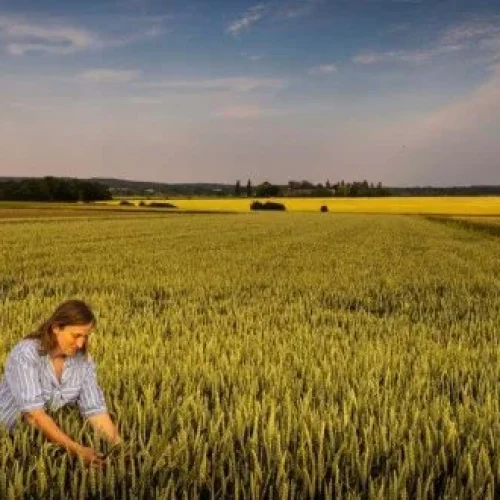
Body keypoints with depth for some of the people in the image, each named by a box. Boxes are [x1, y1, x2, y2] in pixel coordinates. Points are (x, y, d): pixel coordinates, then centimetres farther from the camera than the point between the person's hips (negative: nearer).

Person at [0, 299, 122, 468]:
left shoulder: (83, 360, -6)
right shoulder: (26, 354, -23)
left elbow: (95, 410, -8)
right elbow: (34, 413, -31)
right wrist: (76, 449, -38)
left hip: (47, 440, 5)